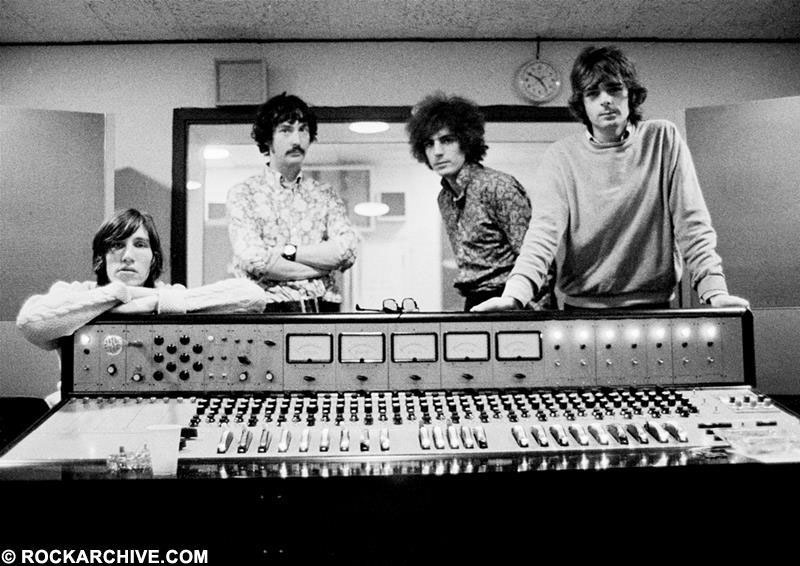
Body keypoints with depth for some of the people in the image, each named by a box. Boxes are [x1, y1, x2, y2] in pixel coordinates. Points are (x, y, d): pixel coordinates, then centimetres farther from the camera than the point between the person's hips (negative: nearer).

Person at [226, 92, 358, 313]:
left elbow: (347, 251, 1)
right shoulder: (243, 193, 7)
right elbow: (253, 261, -7)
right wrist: (324, 263, -3)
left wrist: (287, 251, -7)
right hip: (269, 308, -2)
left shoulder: (325, 195, 16)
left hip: (324, 309, 3)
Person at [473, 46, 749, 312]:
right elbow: (544, 230, -11)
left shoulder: (663, 139, 3)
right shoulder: (561, 157, 0)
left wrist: (715, 291, -11)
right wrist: (513, 295, -26)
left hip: (653, 304, 1)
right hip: (582, 307, 0)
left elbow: (692, 222, 0)